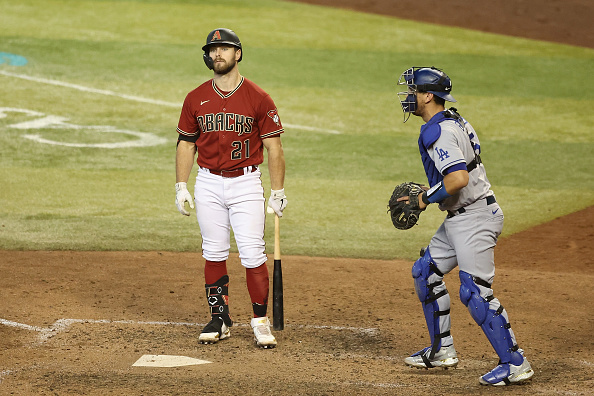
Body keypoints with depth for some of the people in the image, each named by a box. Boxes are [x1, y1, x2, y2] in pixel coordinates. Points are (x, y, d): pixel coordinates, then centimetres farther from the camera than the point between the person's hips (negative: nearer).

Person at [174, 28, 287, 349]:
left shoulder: (258, 99, -4)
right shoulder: (196, 99, 5)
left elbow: (273, 147, -2)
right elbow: (186, 144, 11)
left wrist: (278, 192, -5)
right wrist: (181, 187, 4)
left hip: (246, 183, -3)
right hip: (208, 184, 3)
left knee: (253, 255, -8)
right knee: (214, 253, 6)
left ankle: (261, 322, 1)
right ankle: (219, 319, 16)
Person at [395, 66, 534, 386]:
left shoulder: (437, 131, -19)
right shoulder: (453, 121, 13)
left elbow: (458, 179, -30)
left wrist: (426, 198, -15)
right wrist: (424, 195, 14)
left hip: (474, 218, -11)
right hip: (460, 218, 11)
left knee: (475, 292, -12)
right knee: (425, 272, 18)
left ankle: (515, 364, -8)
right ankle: (442, 351, 25)